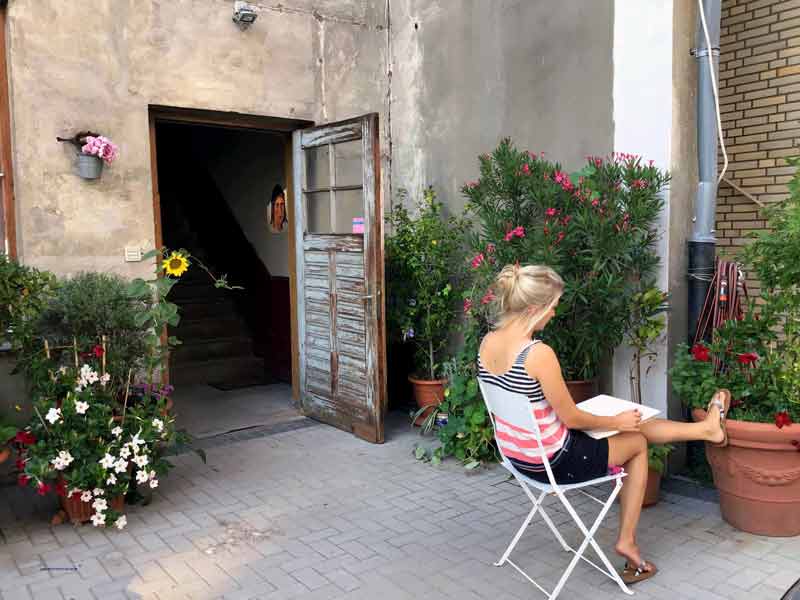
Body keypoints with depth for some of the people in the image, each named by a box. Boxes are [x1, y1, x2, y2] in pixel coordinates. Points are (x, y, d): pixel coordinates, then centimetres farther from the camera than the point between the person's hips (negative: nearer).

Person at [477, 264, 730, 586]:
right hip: (552, 461, -8)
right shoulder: (539, 353, -31)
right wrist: (617, 421, 0)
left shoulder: (488, 342, -5)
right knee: (637, 440, 19)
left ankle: (706, 428, 41)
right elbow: (571, 418, -19)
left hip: (516, 454, 8)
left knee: (633, 425, 24)